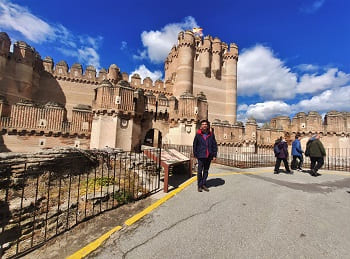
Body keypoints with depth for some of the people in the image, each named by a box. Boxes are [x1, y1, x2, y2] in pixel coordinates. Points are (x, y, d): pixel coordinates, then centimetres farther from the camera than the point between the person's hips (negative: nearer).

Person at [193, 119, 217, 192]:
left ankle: (204, 184, 28)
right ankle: (199, 185, 18)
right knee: (200, 171, 3)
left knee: (206, 170, 14)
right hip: (201, 156, -3)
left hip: (209, 156, 3)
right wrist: (195, 154, -3)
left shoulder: (211, 134, 3)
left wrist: (214, 155, 2)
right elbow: (195, 145, 0)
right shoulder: (198, 134, -3)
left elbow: (214, 145, 6)